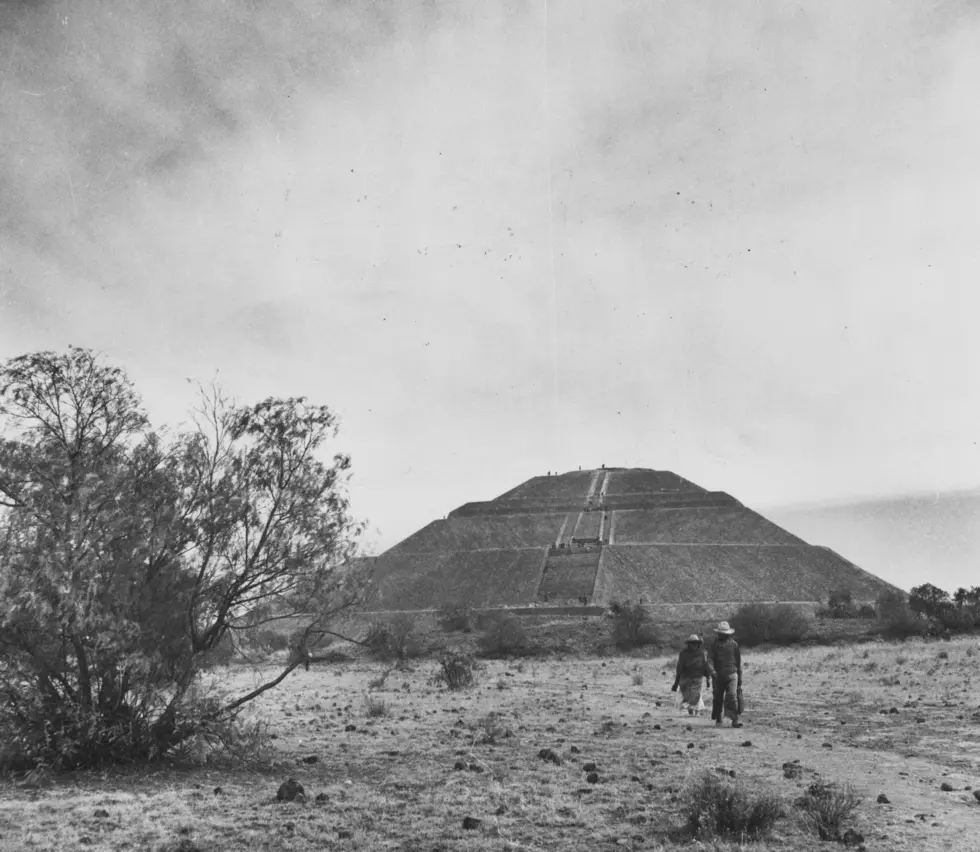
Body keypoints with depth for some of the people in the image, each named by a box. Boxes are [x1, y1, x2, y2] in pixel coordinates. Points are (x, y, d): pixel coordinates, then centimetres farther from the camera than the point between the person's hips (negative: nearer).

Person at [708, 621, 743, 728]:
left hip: (731, 675, -1)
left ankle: (735, 719, -20)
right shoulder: (715, 645, 4)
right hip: (718, 675, 1)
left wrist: (740, 677, 13)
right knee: (718, 698, 8)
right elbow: (710, 659, -6)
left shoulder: (734, 644, 5)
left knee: (732, 695, -18)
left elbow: (738, 661, 12)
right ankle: (717, 718, 27)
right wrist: (712, 670, -26)